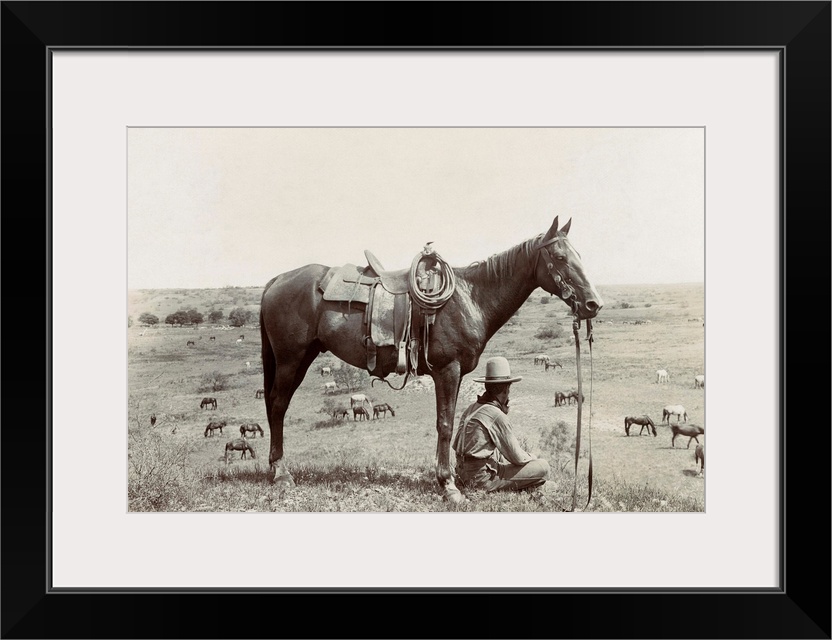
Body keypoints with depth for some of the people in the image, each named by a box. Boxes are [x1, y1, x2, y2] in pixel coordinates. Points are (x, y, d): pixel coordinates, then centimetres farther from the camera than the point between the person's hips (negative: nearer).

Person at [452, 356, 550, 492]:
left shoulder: (471, 409, 9)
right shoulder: (497, 416, -17)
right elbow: (517, 458, -11)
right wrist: (532, 457, 11)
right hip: (482, 479, -9)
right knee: (543, 468, -9)